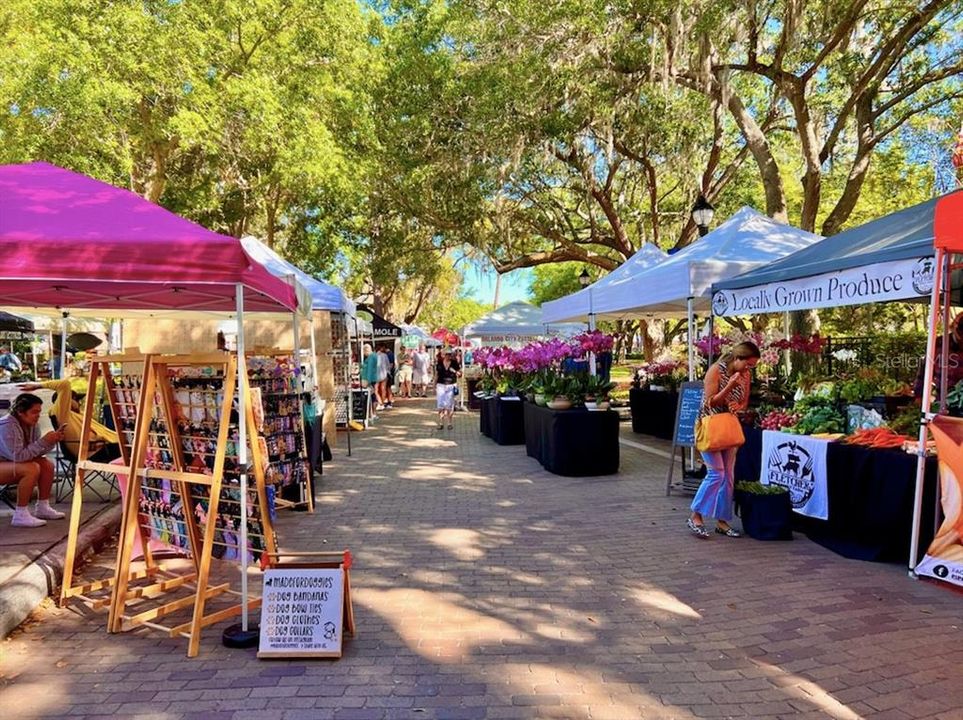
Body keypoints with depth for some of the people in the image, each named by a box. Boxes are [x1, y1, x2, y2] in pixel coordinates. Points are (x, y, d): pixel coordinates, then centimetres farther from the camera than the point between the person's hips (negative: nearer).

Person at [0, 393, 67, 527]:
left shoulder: (33, 424, -4)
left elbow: (35, 451, 1)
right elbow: (18, 456, -32)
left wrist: (52, 441, -16)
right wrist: (44, 441, -32)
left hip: (12, 463, 9)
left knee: (47, 465, -7)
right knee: (32, 469, -30)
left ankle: (42, 507, 2)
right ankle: (20, 515, -23)